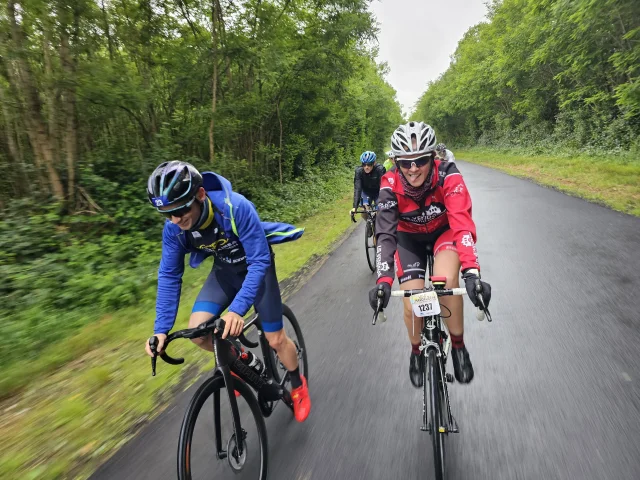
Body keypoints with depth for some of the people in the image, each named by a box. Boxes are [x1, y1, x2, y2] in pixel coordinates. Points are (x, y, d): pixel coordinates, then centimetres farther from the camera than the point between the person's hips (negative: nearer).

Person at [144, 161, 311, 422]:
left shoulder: (236, 208, -37)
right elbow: (169, 276, -11)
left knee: (275, 340, -1)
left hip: (255, 266, -4)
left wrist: (237, 309, -44)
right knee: (197, 331, -13)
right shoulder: (173, 228, -21)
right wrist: (161, 329, -18)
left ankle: (298, 385, 29)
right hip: (224, 270, 4)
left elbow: (259, 262, -34)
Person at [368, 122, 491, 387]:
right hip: (409, 237, 1)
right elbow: (385, 233, -33)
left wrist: (471, 272, -53)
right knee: (412, 305, -10)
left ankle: (458, 346, -7)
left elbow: (463, 223, -39)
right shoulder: (390, 185, -27)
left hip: (444, 230, -1)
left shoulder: (448, 176, -31)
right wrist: (383, 280, -46)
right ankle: (416, 352, 23)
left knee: (446, 278, -32)